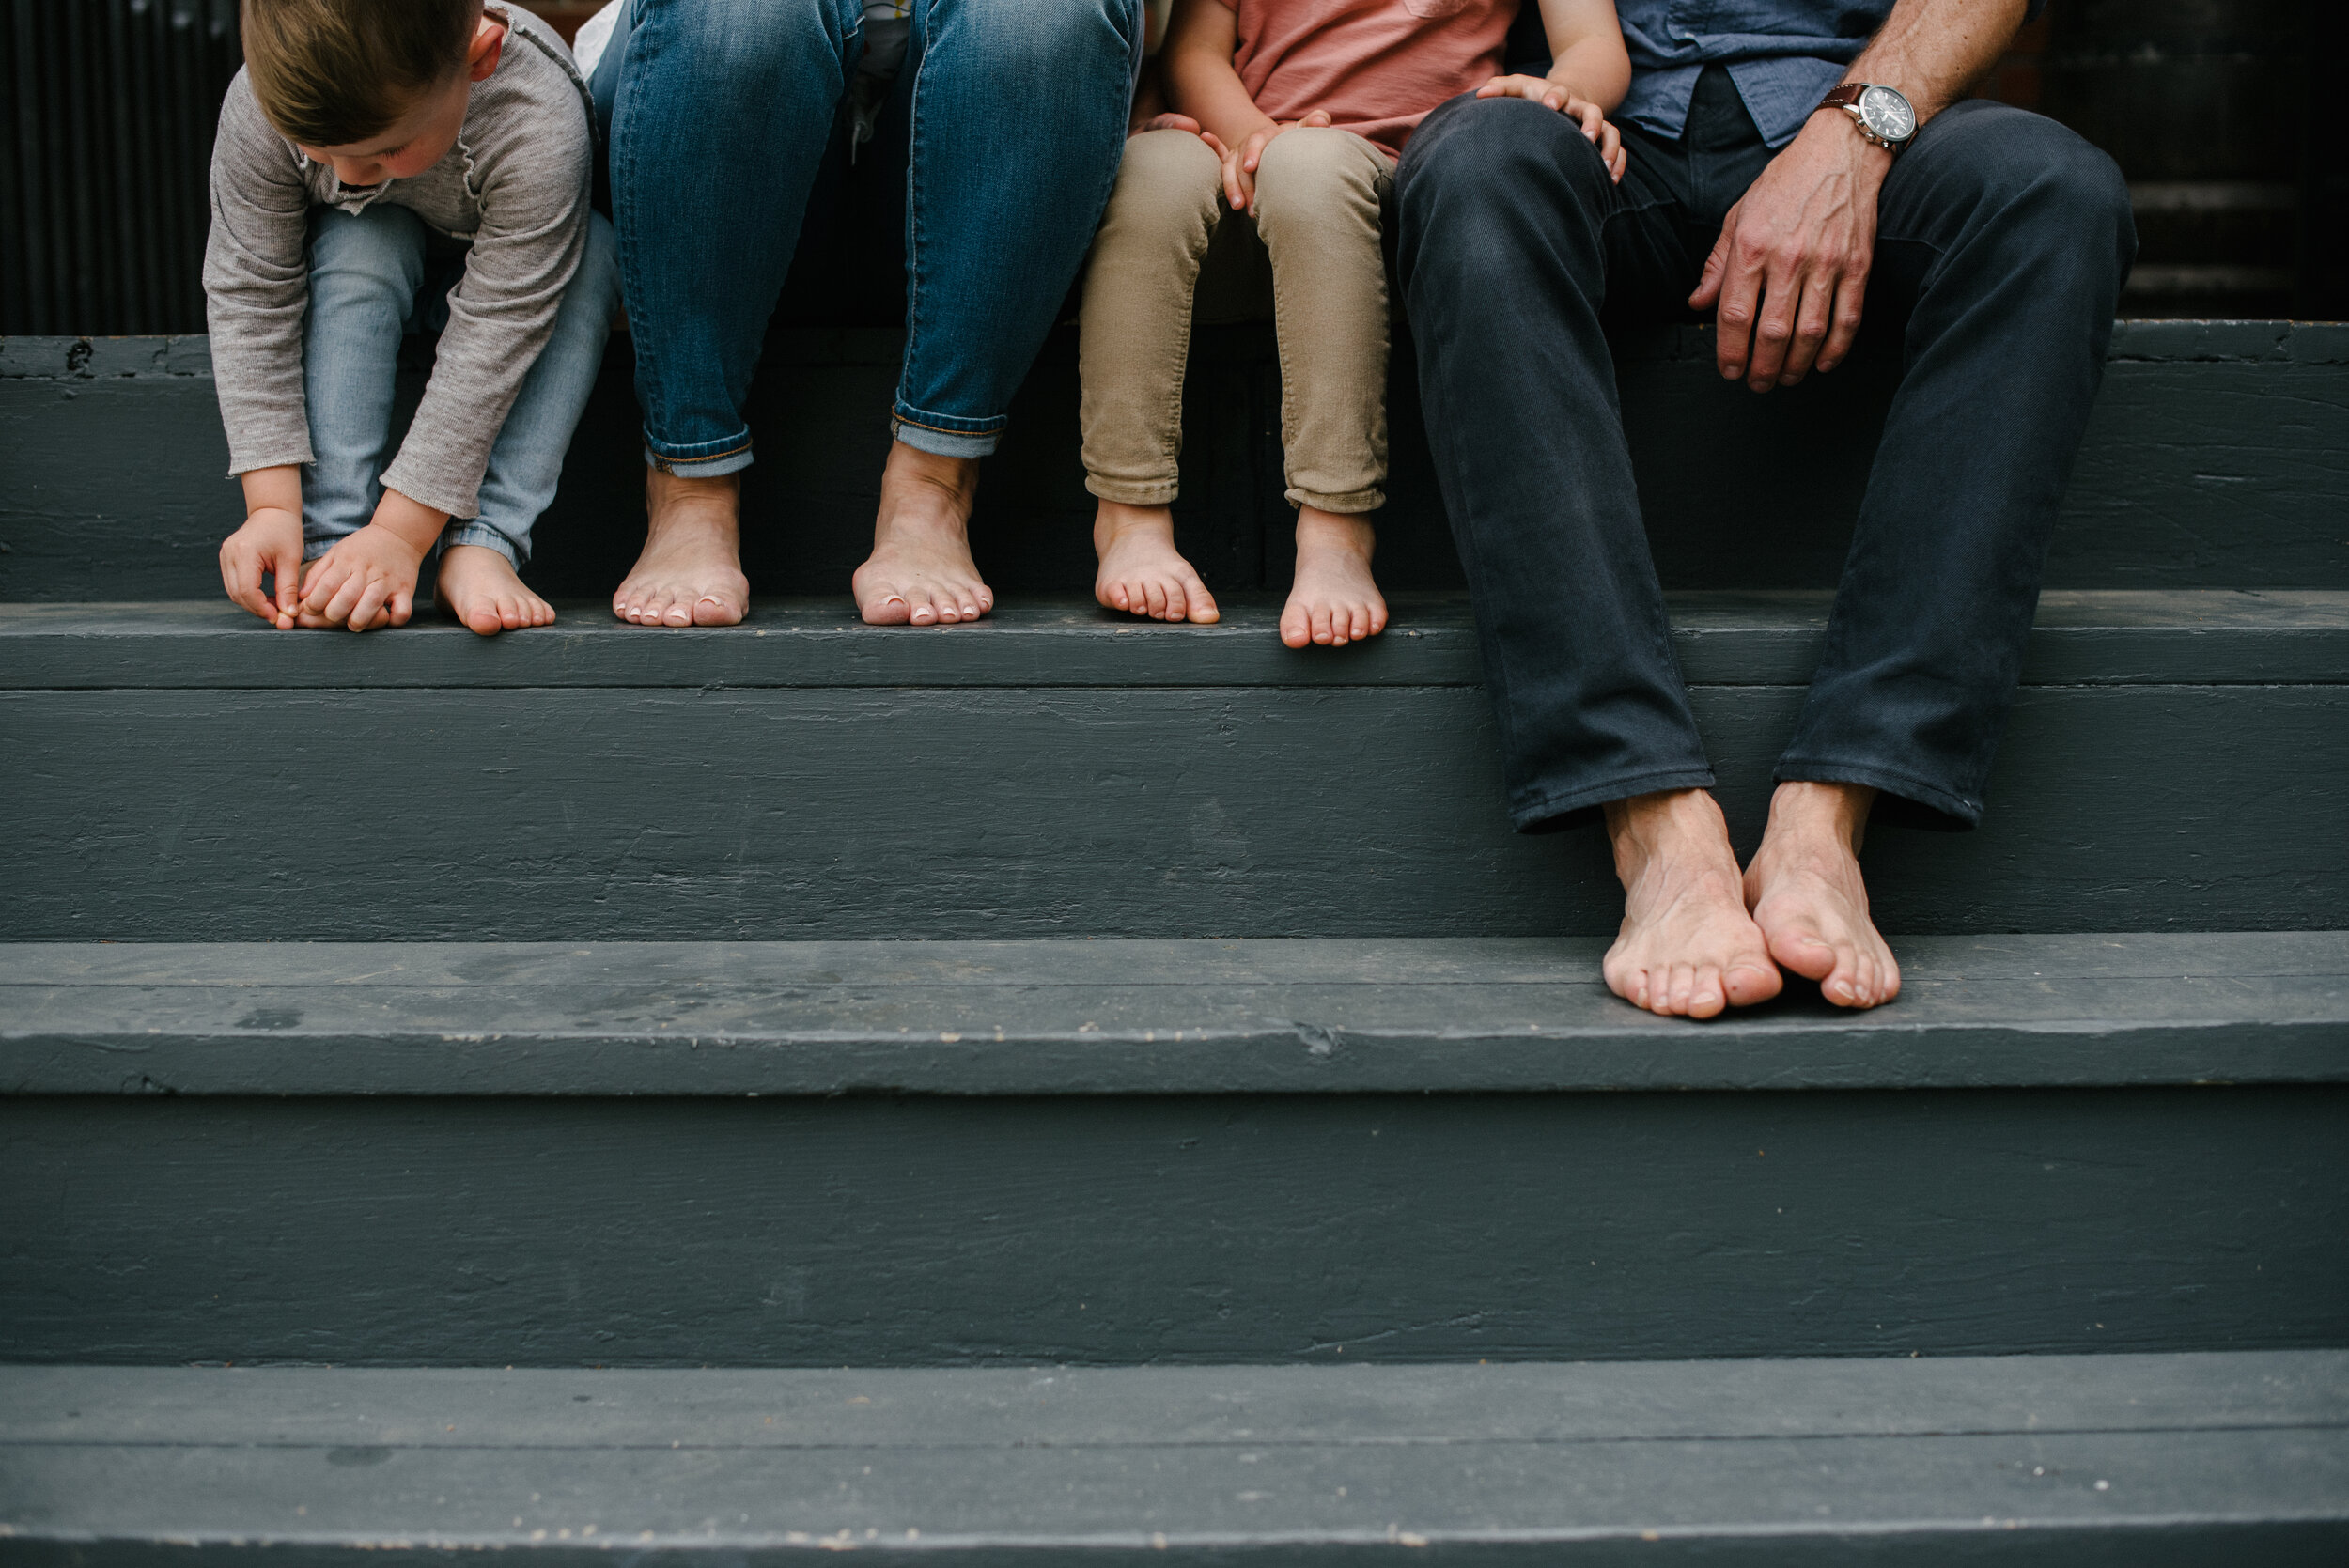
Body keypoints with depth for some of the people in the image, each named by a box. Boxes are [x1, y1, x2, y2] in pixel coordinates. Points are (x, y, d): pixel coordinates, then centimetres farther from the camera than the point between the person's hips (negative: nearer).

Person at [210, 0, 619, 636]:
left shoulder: (537, 125, -42)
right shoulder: (261, 108, -34)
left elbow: (494, 333, -40)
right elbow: (247, 297, -27)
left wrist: (401, 532, -40)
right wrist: (271, 504, -33)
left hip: (496, 270, -1)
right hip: (361, 275, 1)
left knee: (589, 252, -33)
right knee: (356, 243, -34)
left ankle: (481, 546, -34)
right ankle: (330, 547, -34)